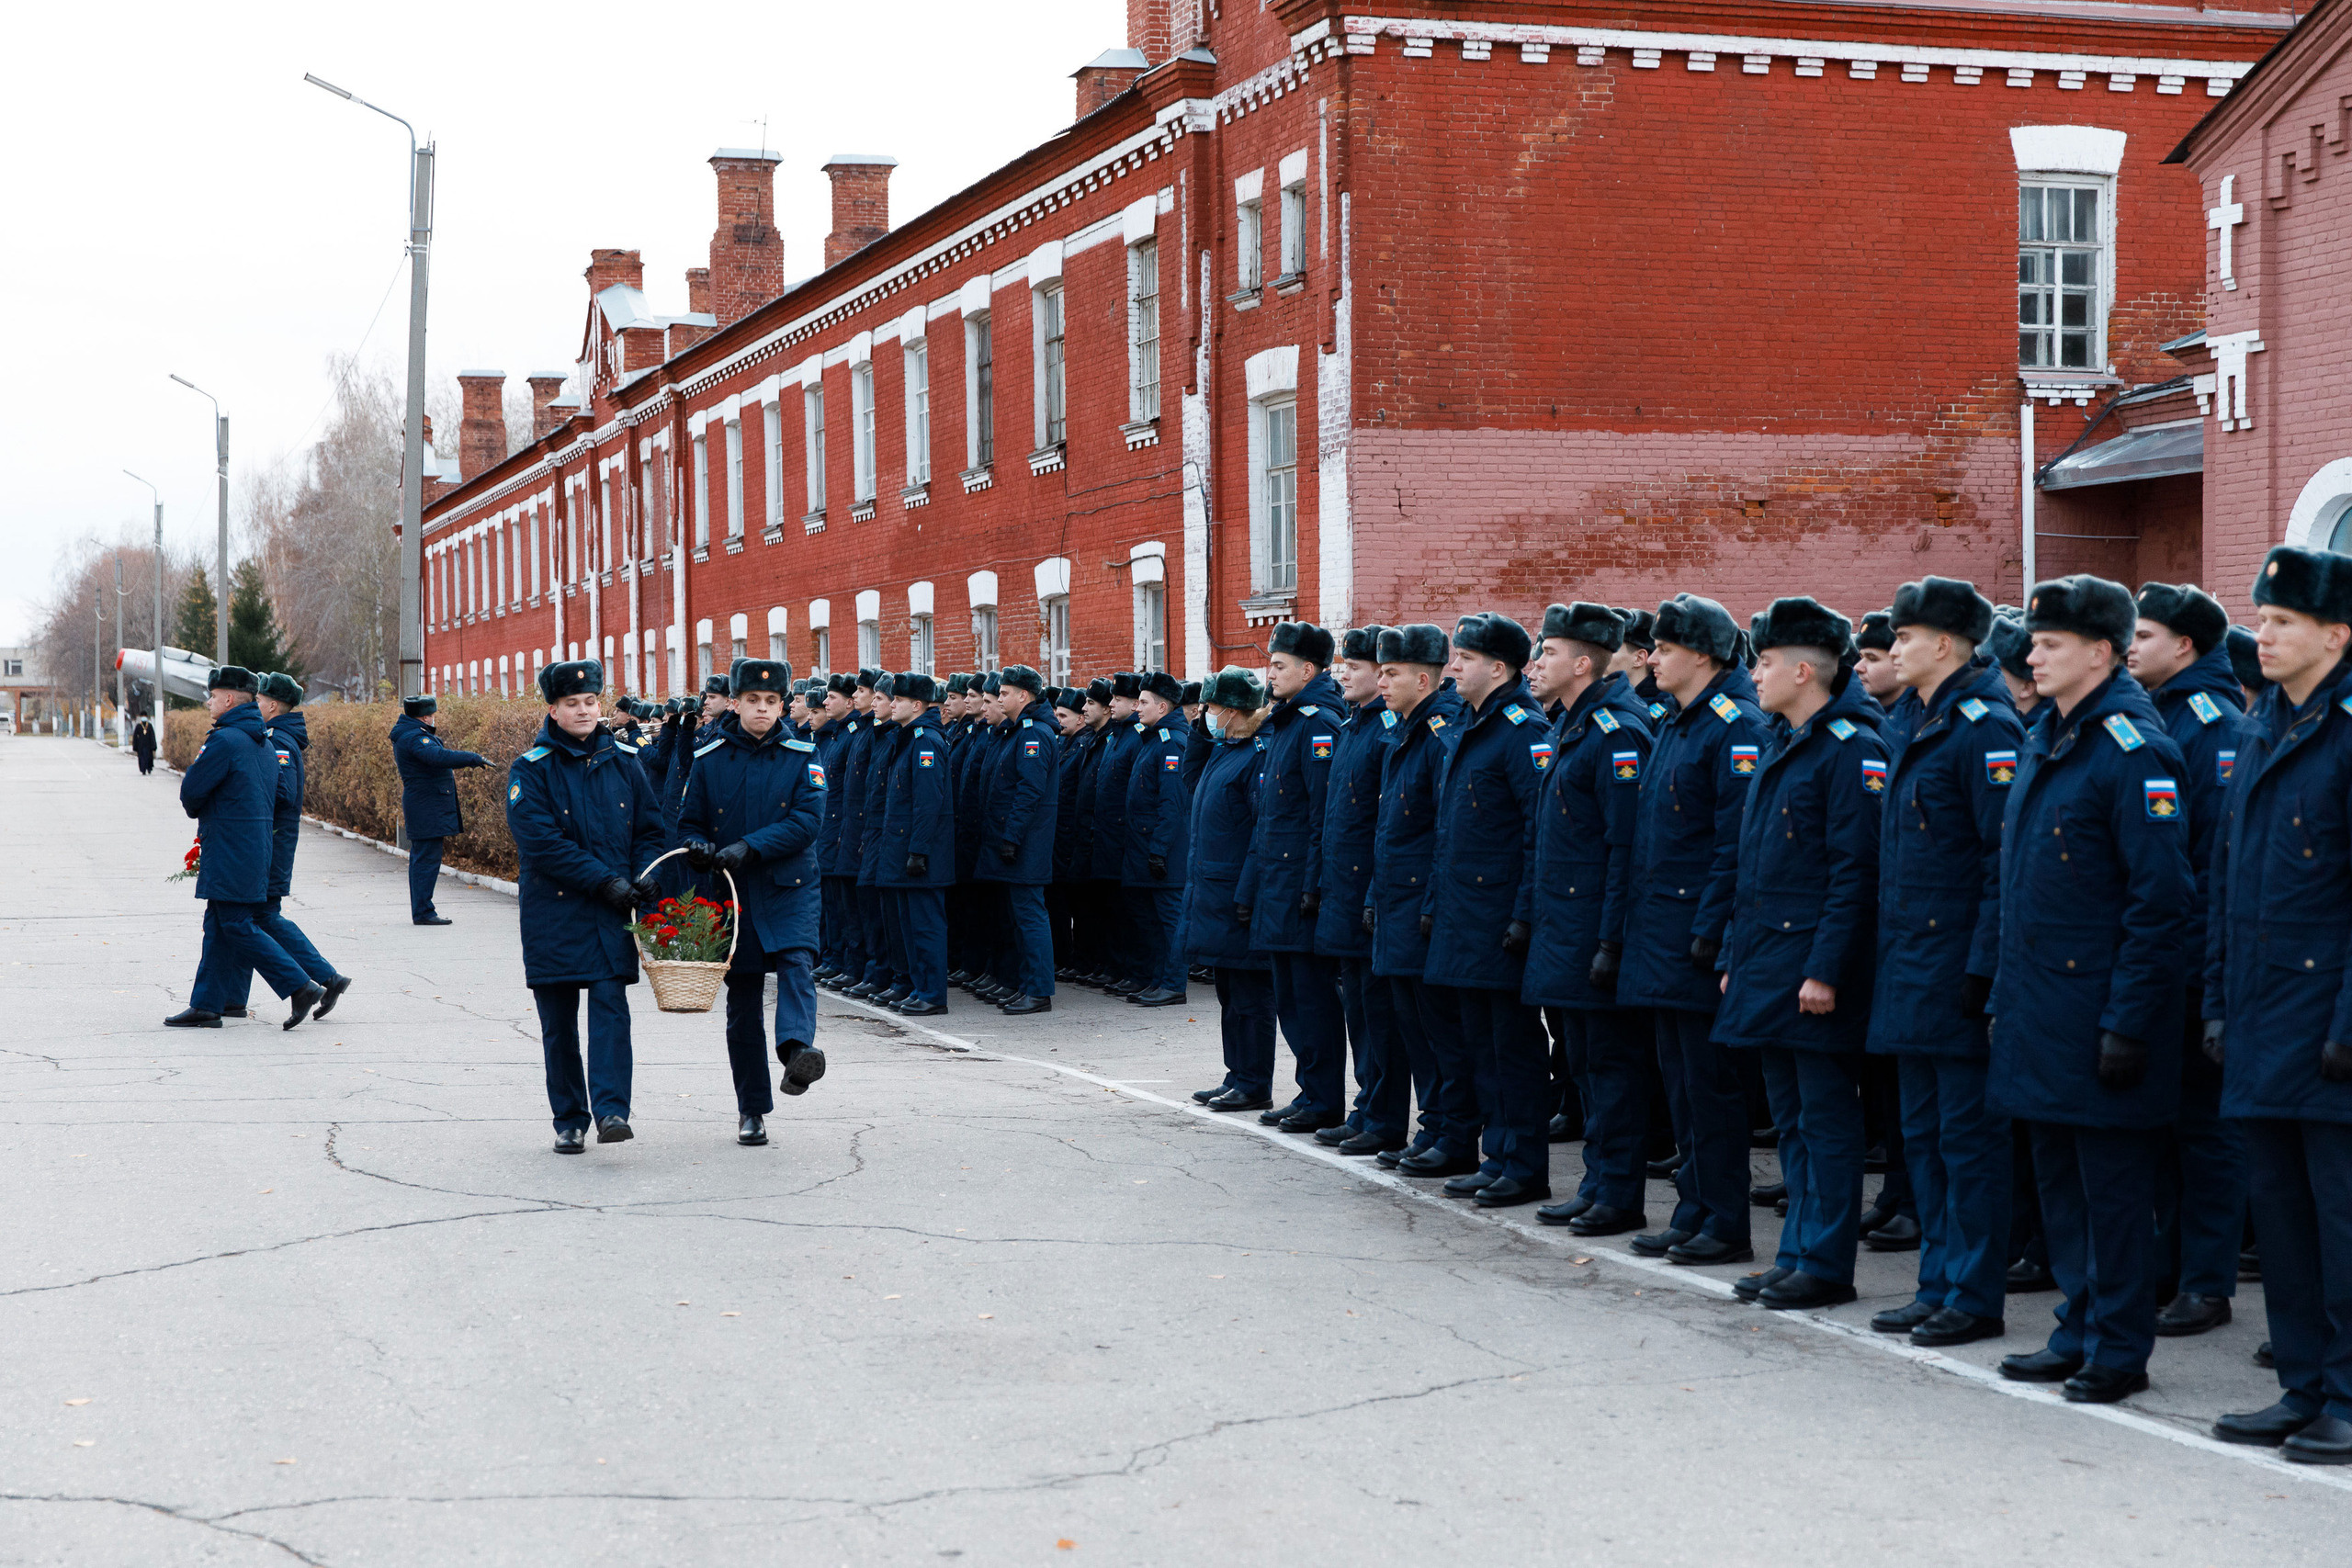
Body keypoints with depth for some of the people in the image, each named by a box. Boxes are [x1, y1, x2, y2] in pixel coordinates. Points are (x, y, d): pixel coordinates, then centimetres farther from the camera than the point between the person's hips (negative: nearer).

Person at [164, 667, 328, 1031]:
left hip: (229, 854, -9)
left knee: (238, 927, -7)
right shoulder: (264, 743, 14)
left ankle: (300, 987, -11)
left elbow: (191, 792, -13)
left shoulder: (224, 741, -16)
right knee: (217, 927, 12)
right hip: (255, 847, 9)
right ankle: (205, 1004, 13)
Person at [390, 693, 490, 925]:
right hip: (427, 808, -11)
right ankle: (423, 912, -5)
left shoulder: (407, 731, 14)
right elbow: (439, 757, -33)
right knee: (427, 859, -7)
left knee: (420, 858, 15)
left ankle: (419, 908, 22)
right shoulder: (414, 738, -19)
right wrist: (474, 759, -31)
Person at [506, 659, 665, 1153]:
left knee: (610, 1004, -12)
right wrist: (604, 880, -17)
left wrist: (645, 875, -6)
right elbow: (541, 842, -13)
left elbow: (649, 828, 13)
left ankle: (611, 1111, -17)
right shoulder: (531, 769, -4)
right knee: (558, 1020, 5)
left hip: (613, 909, 1)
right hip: (554, 909, -1)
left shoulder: (622, 762, 8)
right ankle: (569, 1121, 15)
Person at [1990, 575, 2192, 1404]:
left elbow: (2160, 900, -18)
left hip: (2098, 1010, -9)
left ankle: (2120, 1350, 9)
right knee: (2059, 1179, 15)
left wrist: (2127, 1023, -19)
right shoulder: (2043, 741, 12)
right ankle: (2079, 1330, 25)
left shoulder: (2133, 751, -15)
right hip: (2041, 1010, 9)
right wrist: (2005, 997, 17)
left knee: (2112, 1186, 0)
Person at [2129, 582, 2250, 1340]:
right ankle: (2166, 1269, 22)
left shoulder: (2215, 724, -13)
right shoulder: (2151, 717, 13)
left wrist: (2202, 955, -21)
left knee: (2203, 1118, -1)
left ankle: (2206, 1284, 5)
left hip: (2192, 963, -9)